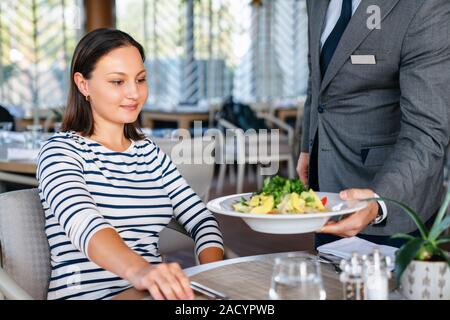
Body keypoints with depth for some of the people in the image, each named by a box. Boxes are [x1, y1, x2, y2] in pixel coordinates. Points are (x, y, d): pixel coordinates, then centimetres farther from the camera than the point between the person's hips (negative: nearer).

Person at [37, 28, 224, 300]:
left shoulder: (150, 152, 16)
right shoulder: (61, 152, -3)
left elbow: (202, 220, 8)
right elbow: (84, 224, -22)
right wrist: (138, 270, -41)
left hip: (152, 293, 5)